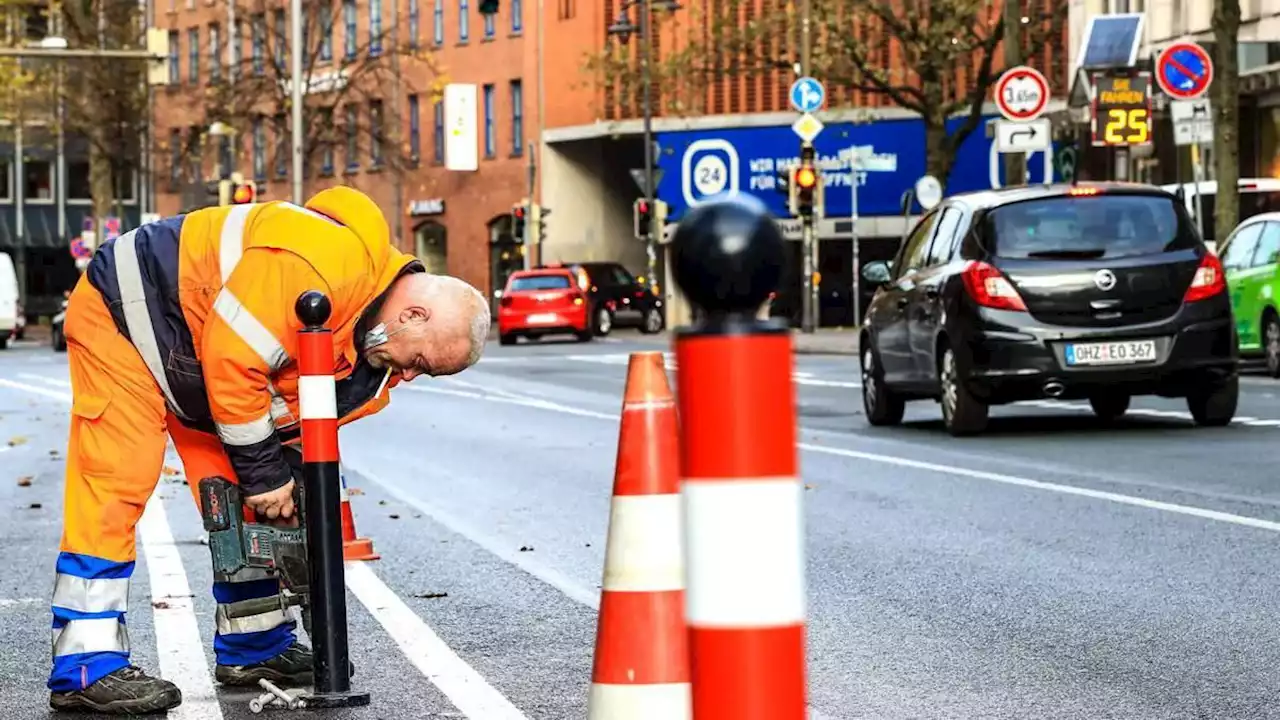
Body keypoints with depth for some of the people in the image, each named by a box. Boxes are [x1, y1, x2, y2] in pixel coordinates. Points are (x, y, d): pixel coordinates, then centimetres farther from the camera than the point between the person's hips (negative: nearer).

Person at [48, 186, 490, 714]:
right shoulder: (329, 260, -35)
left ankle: (255, 645, 19)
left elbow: (305, 412, 4)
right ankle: (85, 668, -16)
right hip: (121, 315, -9)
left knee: (241, 503, 8)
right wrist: (262, 472, -22)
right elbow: (232, 357, -32)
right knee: (119, 483, -15)